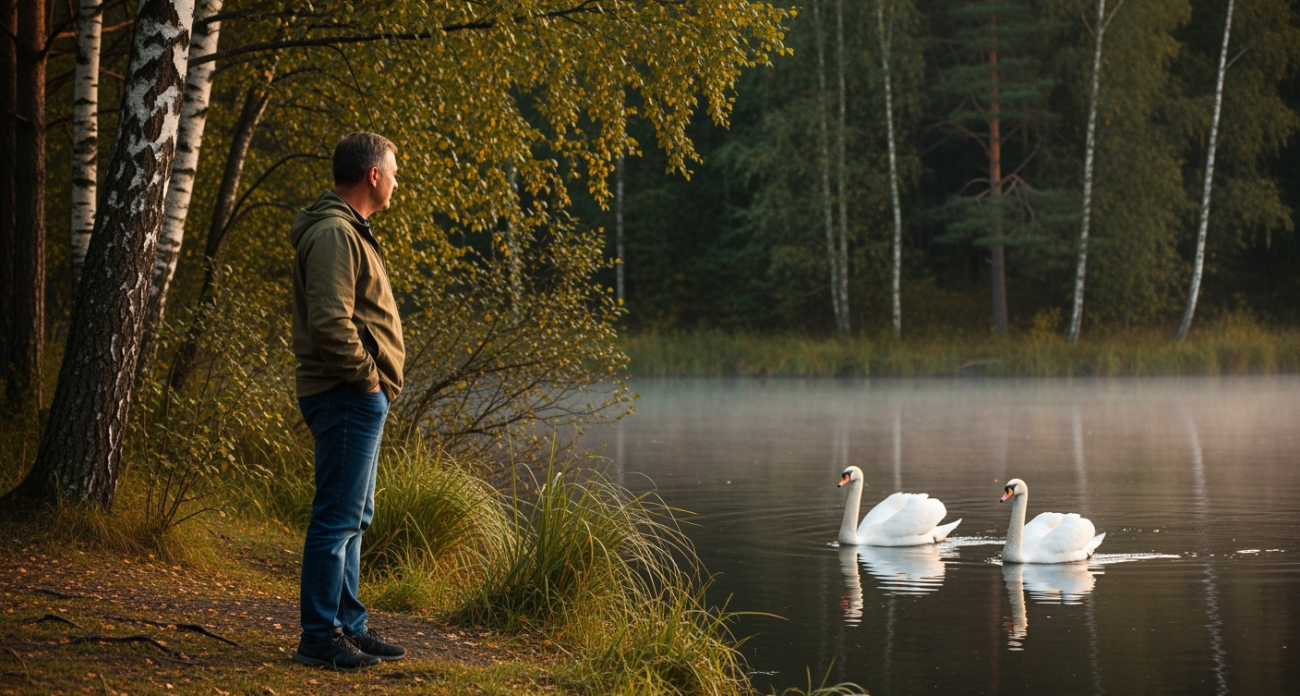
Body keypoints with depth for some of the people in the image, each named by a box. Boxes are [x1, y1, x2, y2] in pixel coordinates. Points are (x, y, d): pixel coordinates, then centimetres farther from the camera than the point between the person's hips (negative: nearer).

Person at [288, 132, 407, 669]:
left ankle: (349, 626, 22)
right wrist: (366, 377, -16)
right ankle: (320, 638, -3)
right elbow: (330, 321, -25)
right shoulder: (334, 234, -16)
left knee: (352, 519, 15)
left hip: (361, 401, 11)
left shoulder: (347, 230, 18)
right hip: (347, 398, -11)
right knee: (338, 519, -7)